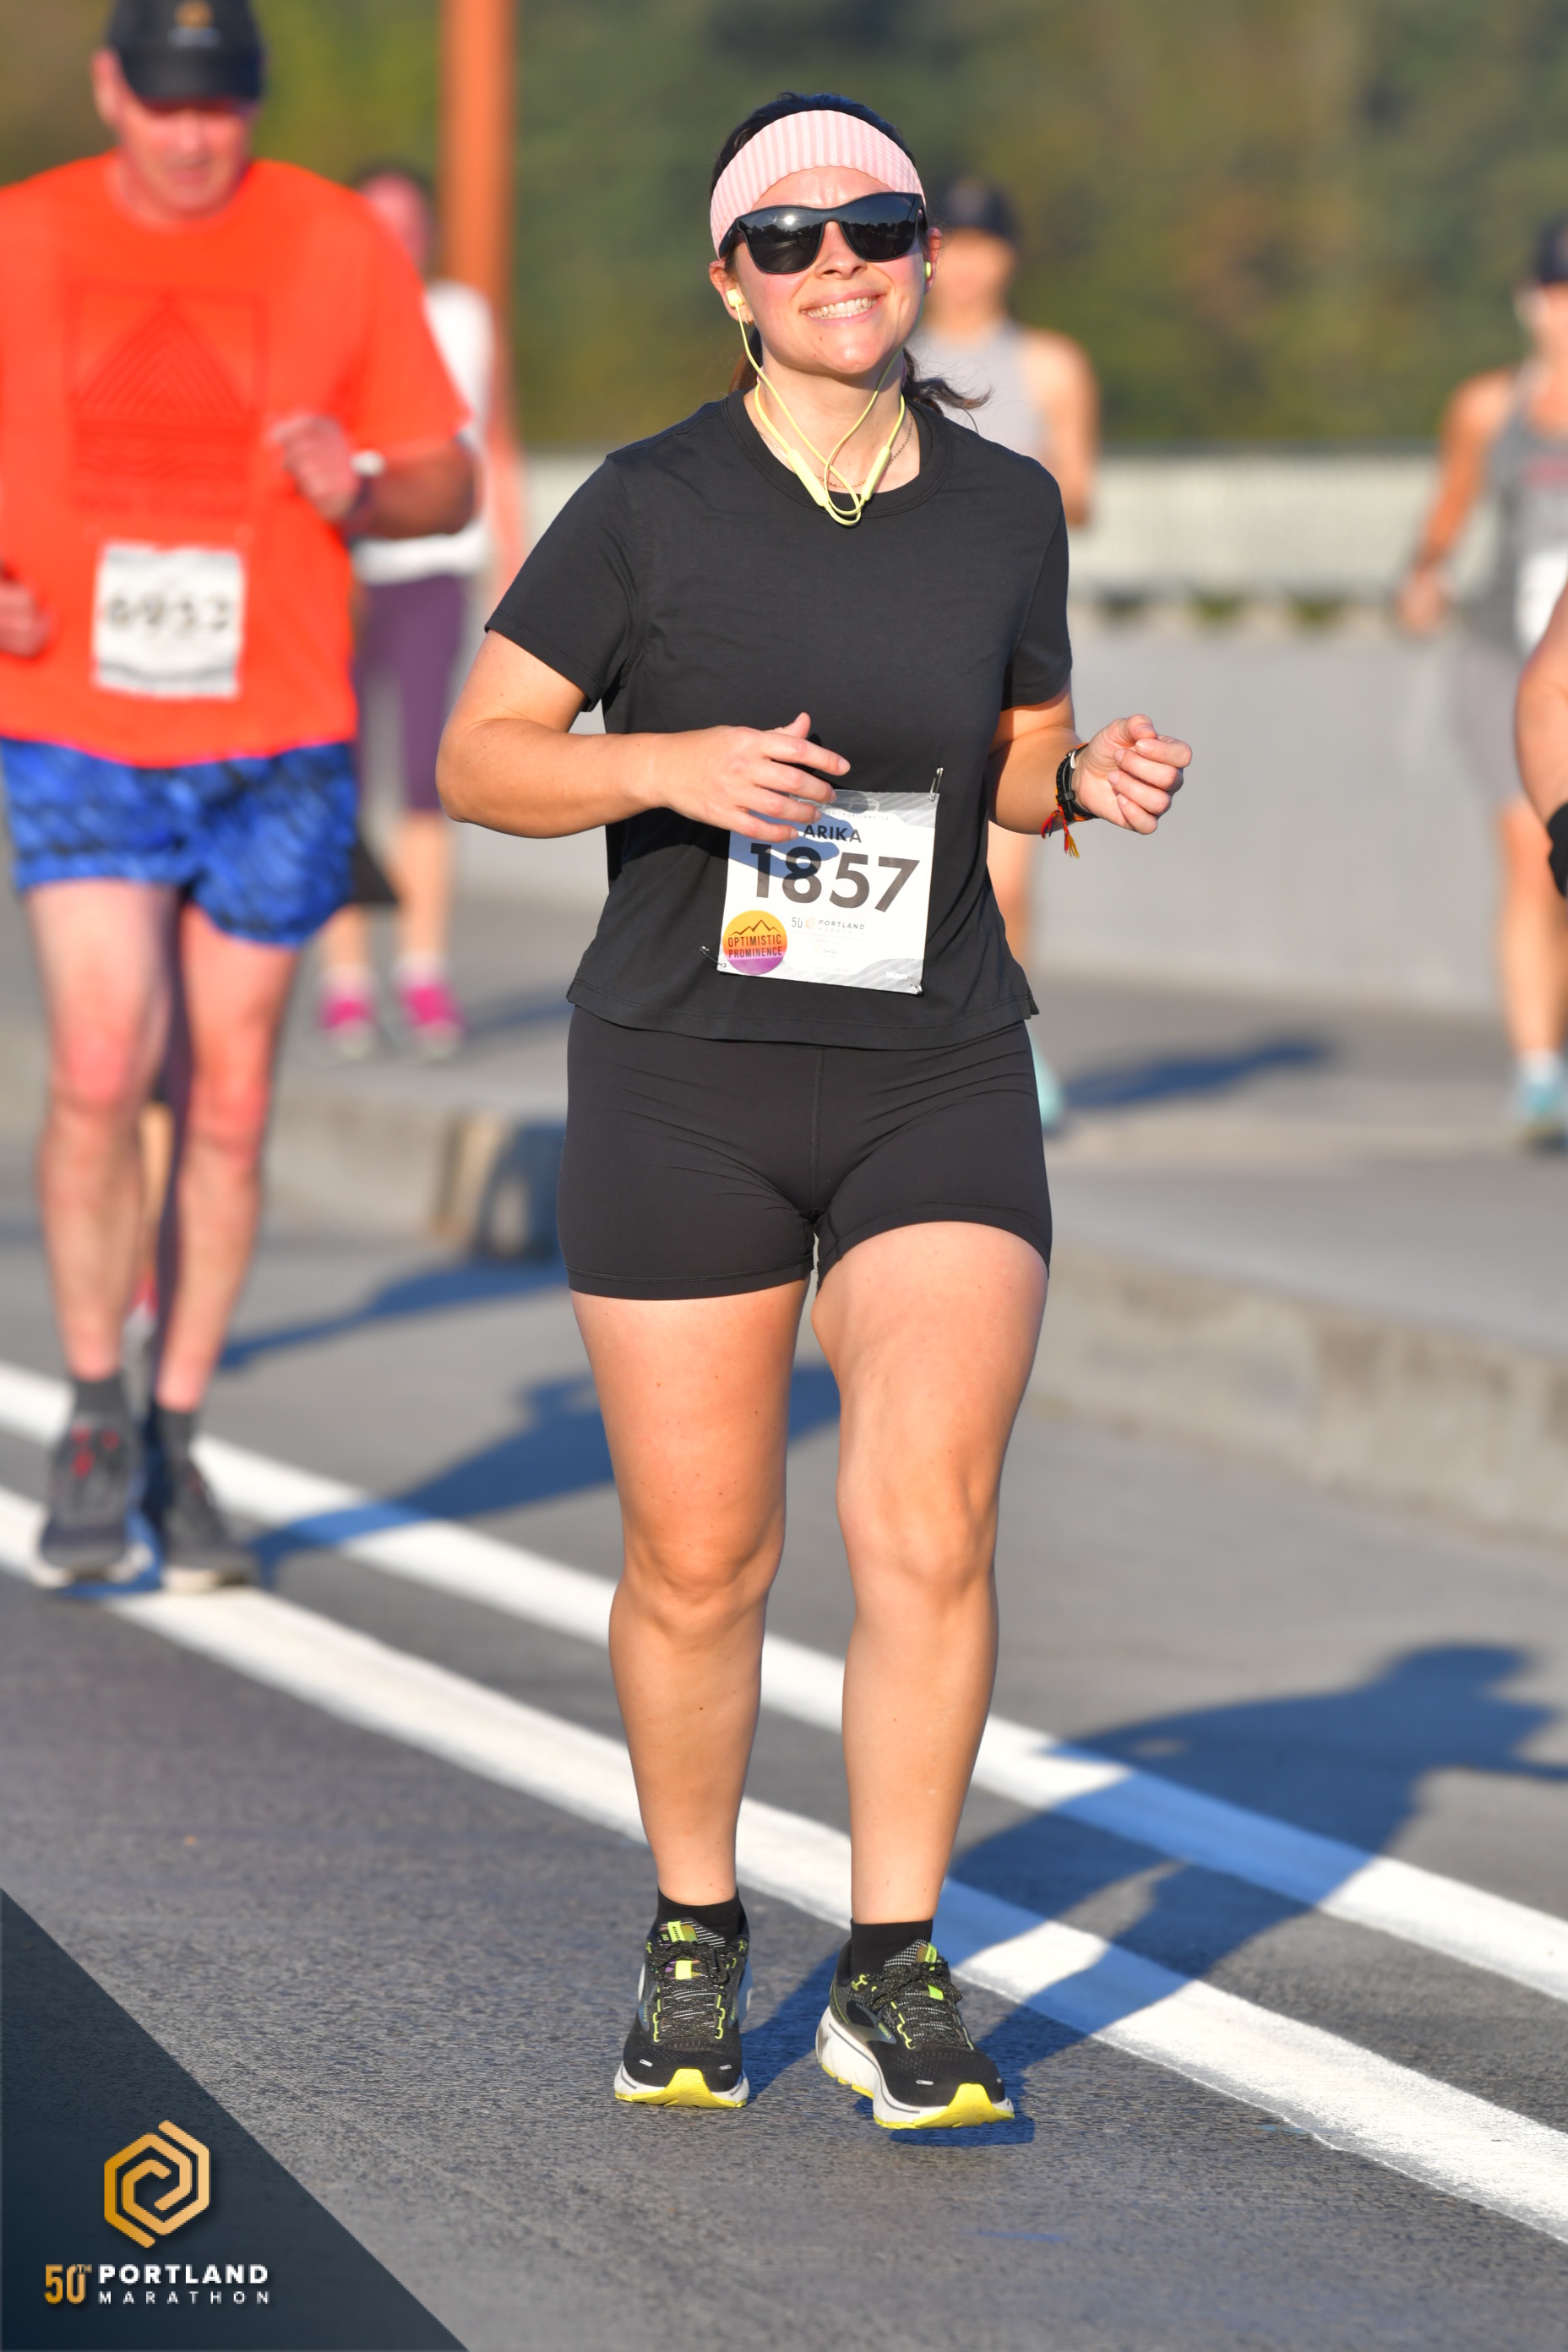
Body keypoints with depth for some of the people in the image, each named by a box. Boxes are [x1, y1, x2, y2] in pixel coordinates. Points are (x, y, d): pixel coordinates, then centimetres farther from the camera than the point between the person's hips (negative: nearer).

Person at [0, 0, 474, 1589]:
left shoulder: (338, 247, 1)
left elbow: (449, 479, 6)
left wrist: (365, 489, -16)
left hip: (277, 751, 1)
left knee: (226, 1105, 4)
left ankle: (174, 1440, 19)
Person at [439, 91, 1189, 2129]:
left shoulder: (1005, 509, 4)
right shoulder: (648, 508, -5)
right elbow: (476, 757, -3)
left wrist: (1094, 779, -5)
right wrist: (668, 766, -20)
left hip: (941, 1083, 1)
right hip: (683, 1091, -1)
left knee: (930, 1528, -12)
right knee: (698, 1565, 4)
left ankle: (895, 1977, -1)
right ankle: (695, 1941, 26)